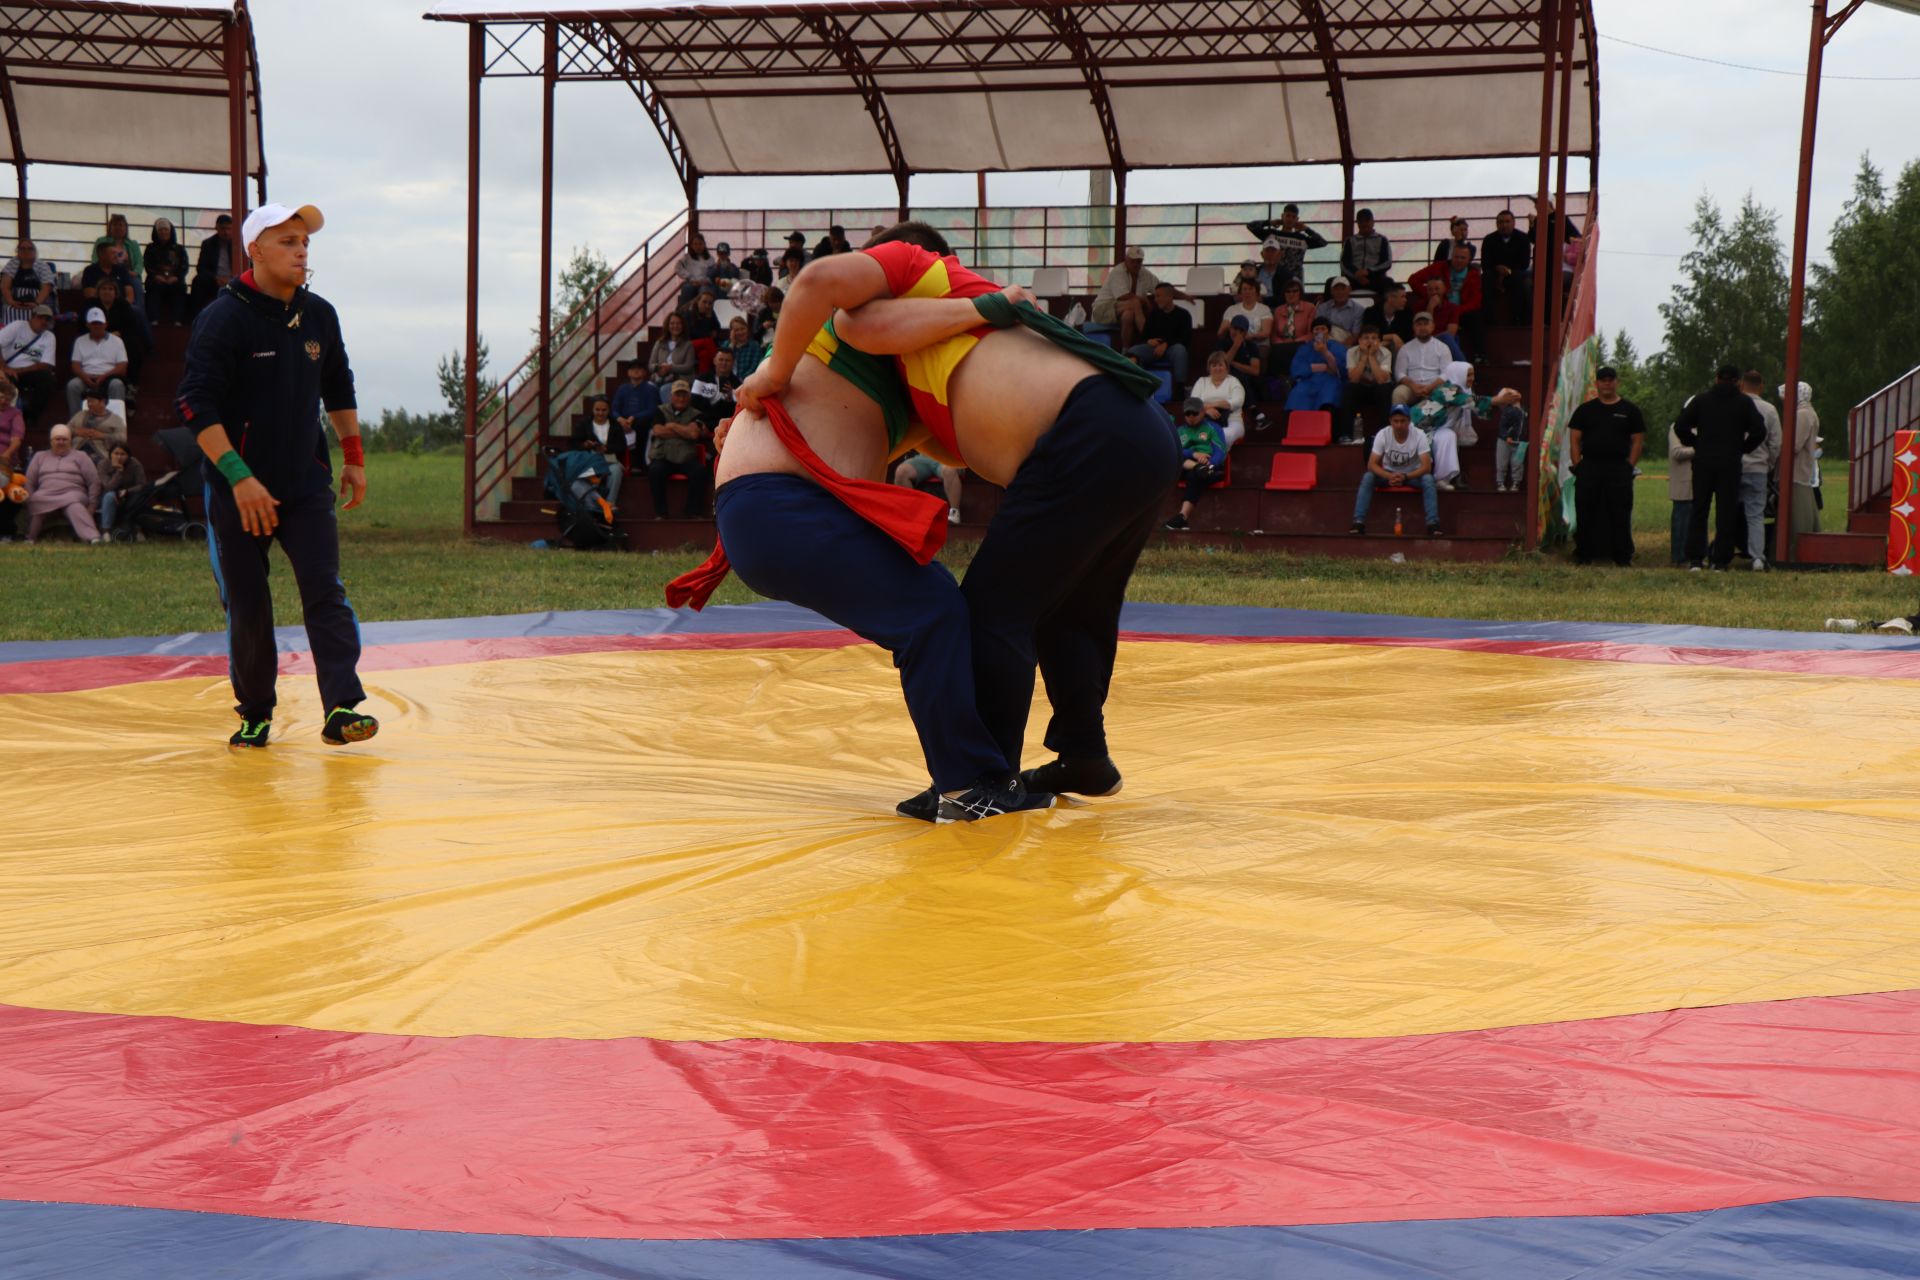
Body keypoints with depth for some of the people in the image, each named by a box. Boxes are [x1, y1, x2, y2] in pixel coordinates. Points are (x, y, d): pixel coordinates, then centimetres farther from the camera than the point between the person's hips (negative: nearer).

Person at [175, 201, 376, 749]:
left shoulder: (319, 315, 6)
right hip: (238, 491, -4)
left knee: (325, 591, -9)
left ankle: (341, 708, -13)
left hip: (308, 483, 4)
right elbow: (196, 406, -17)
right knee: (247, 607, 4)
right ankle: (255, 715, 18)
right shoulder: (223, 318, -12)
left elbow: (338, 388, 21)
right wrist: (239, 478, -23)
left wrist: (353, 456, 18)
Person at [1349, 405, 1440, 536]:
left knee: (1428, 479, -32)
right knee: (1367, 477, -27)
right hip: (1388, 473, 1)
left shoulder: (1419, 435, -22)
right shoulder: (1382, 434, -19)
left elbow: (1426, 467, -26)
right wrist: (1389, 476, -39)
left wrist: (1405, 477, -41)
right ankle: (1359, 522, -27)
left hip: (1412, 474, -1)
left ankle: (1432, 524, -30)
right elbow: (1371, 465, -21)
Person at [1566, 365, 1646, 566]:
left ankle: (1623, 557, 3)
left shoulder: (1630, 410, 8)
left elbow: (1638, 441, 6)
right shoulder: (1585, 410, 11)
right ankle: (1583, 555, 8)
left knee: (1620, 514, -2)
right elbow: (1574, 440, 8)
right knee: (1585, 513, 1)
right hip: (1588, 468, 1)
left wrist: (1629, 467, -3)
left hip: (1619, 469, -1)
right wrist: (1578, 466, -2)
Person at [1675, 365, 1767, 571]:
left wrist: (1695, 444, 11)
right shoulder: (1744, 403, 1)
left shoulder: (1701, 399, 6)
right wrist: (1742, 447, 6)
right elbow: (1759, 431, -6)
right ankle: (1721, 561, 1)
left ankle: (1694, 559, 0)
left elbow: (1680, 426, 0)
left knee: (1699, 510, 8)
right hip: (1730, 463, -1)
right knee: (1726, 512, 3)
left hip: (1703, 462, 1)